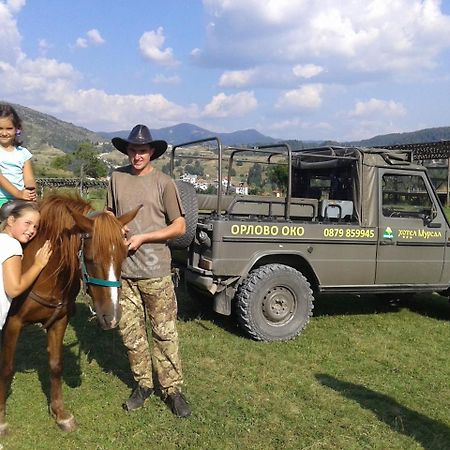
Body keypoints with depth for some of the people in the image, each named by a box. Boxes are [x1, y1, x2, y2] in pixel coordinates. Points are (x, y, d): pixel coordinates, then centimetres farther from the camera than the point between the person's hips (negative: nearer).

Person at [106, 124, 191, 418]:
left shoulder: (164, 183, -5)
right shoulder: (117, 178, 5)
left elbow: (179, 227, -6)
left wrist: (142, 238, -13)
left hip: (156, 272, -4)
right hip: (123, 270, 4)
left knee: (165, 332, 4)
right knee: (130, 331, 12)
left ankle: (172, 388, 18)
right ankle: (144, 384, 29)